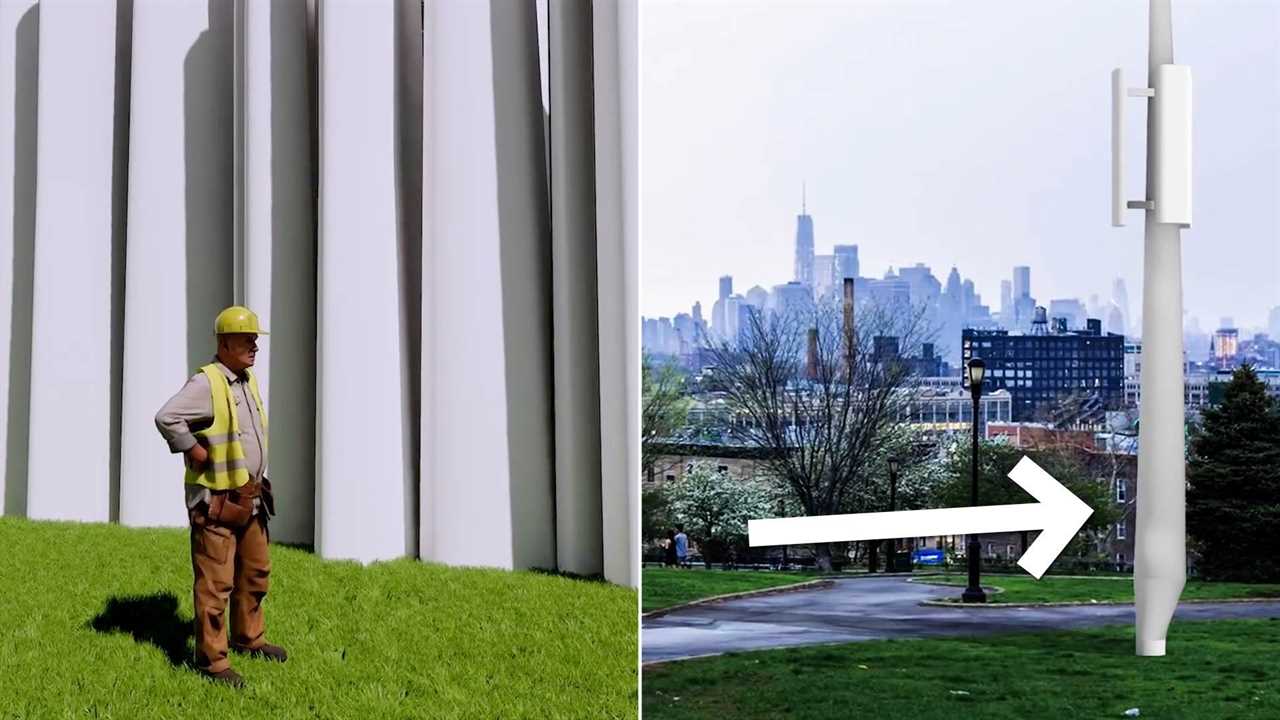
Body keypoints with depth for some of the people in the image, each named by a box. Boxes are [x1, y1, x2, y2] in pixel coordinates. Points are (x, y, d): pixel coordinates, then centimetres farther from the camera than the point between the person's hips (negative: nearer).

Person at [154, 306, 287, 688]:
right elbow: (166, 417, -31)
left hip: (249, 497, 9)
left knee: (255, 571, 18)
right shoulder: (206, 383, -18)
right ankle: (211, 657, 3)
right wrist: (197, 452, -23)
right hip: (215, 501, -9)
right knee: (215, 581, -4)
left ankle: (248, 637, 34)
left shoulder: (248, 382, 10)